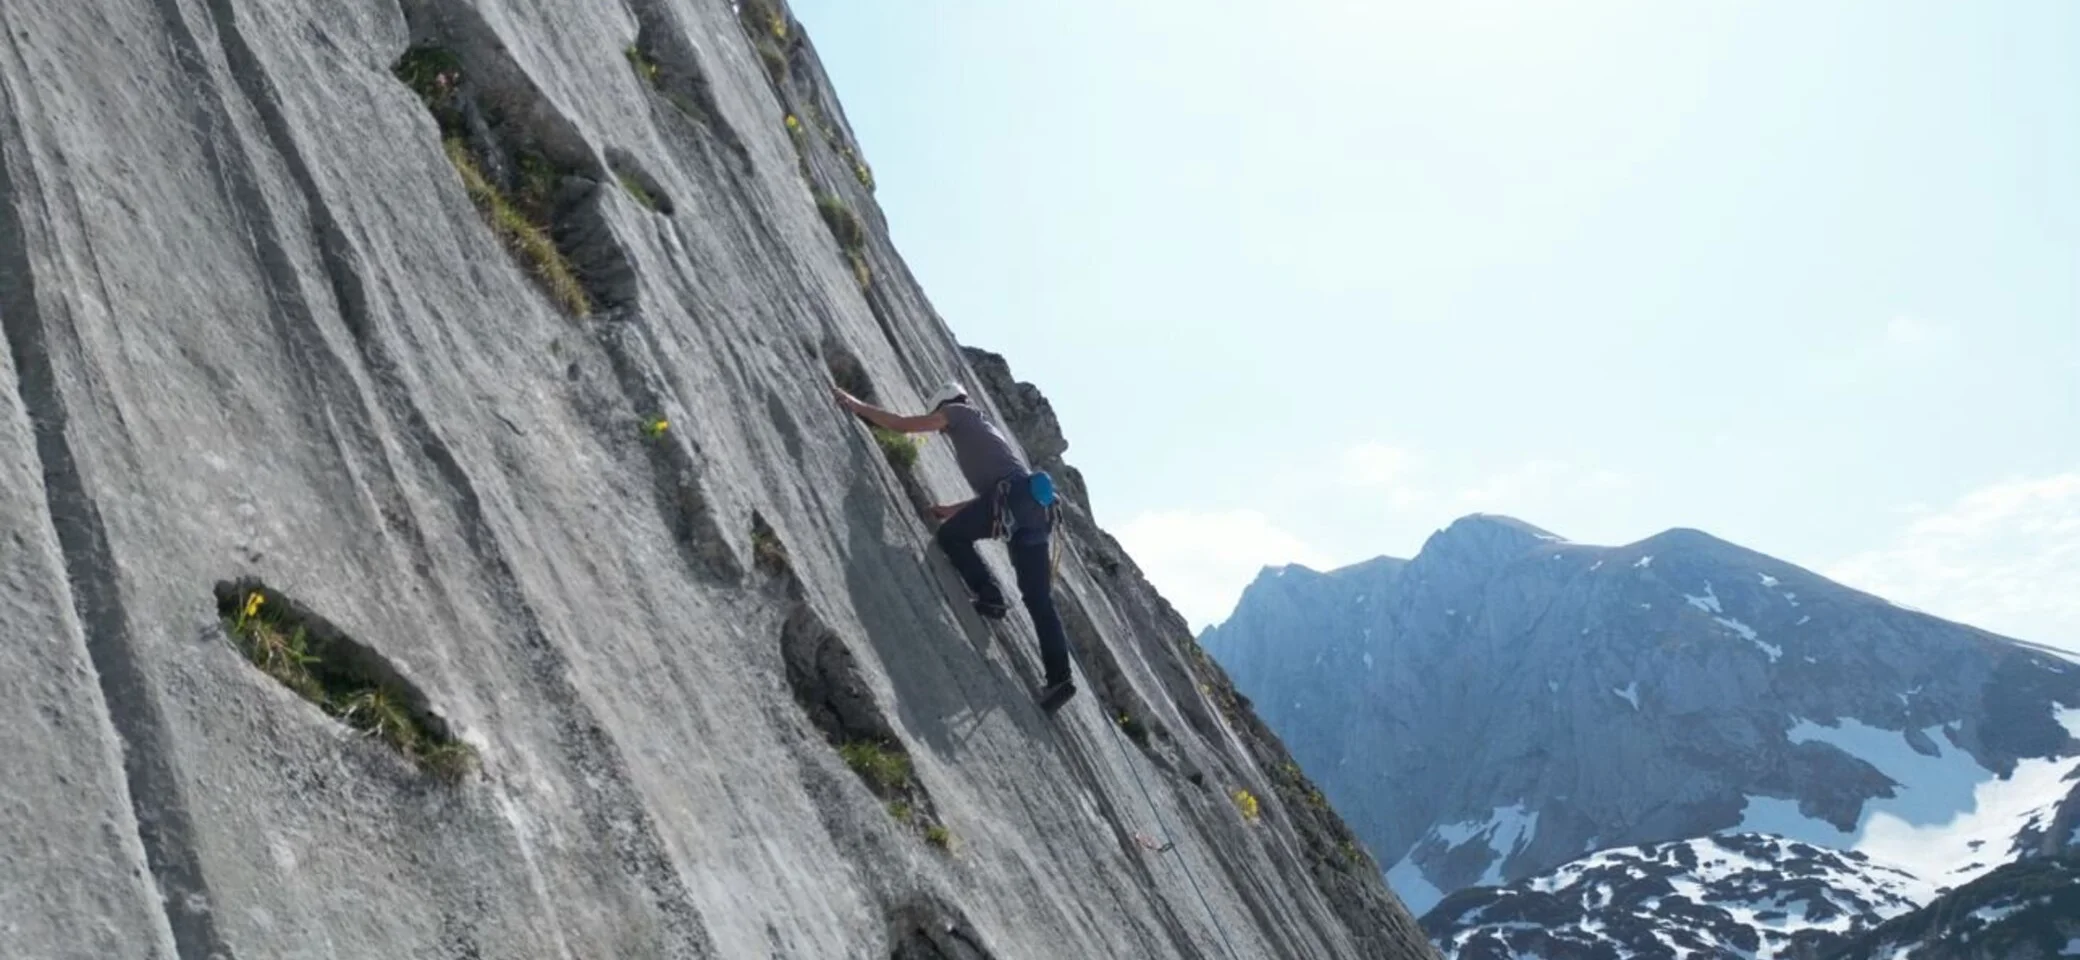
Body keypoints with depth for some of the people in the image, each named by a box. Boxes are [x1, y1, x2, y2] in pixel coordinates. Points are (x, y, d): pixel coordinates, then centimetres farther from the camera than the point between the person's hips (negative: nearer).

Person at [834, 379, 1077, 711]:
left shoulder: (958, 413, 17)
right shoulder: (986, 428, 39)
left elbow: (902, 424, 12)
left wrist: (858, 406, 22)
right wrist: (950, 510, 40)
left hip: (1014, 493, -8)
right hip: (1037, 504, 8)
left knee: (951, 535, 10)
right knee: (1038, 598, 4)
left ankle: (991, 597, -3)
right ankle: (1059, 677, -4)